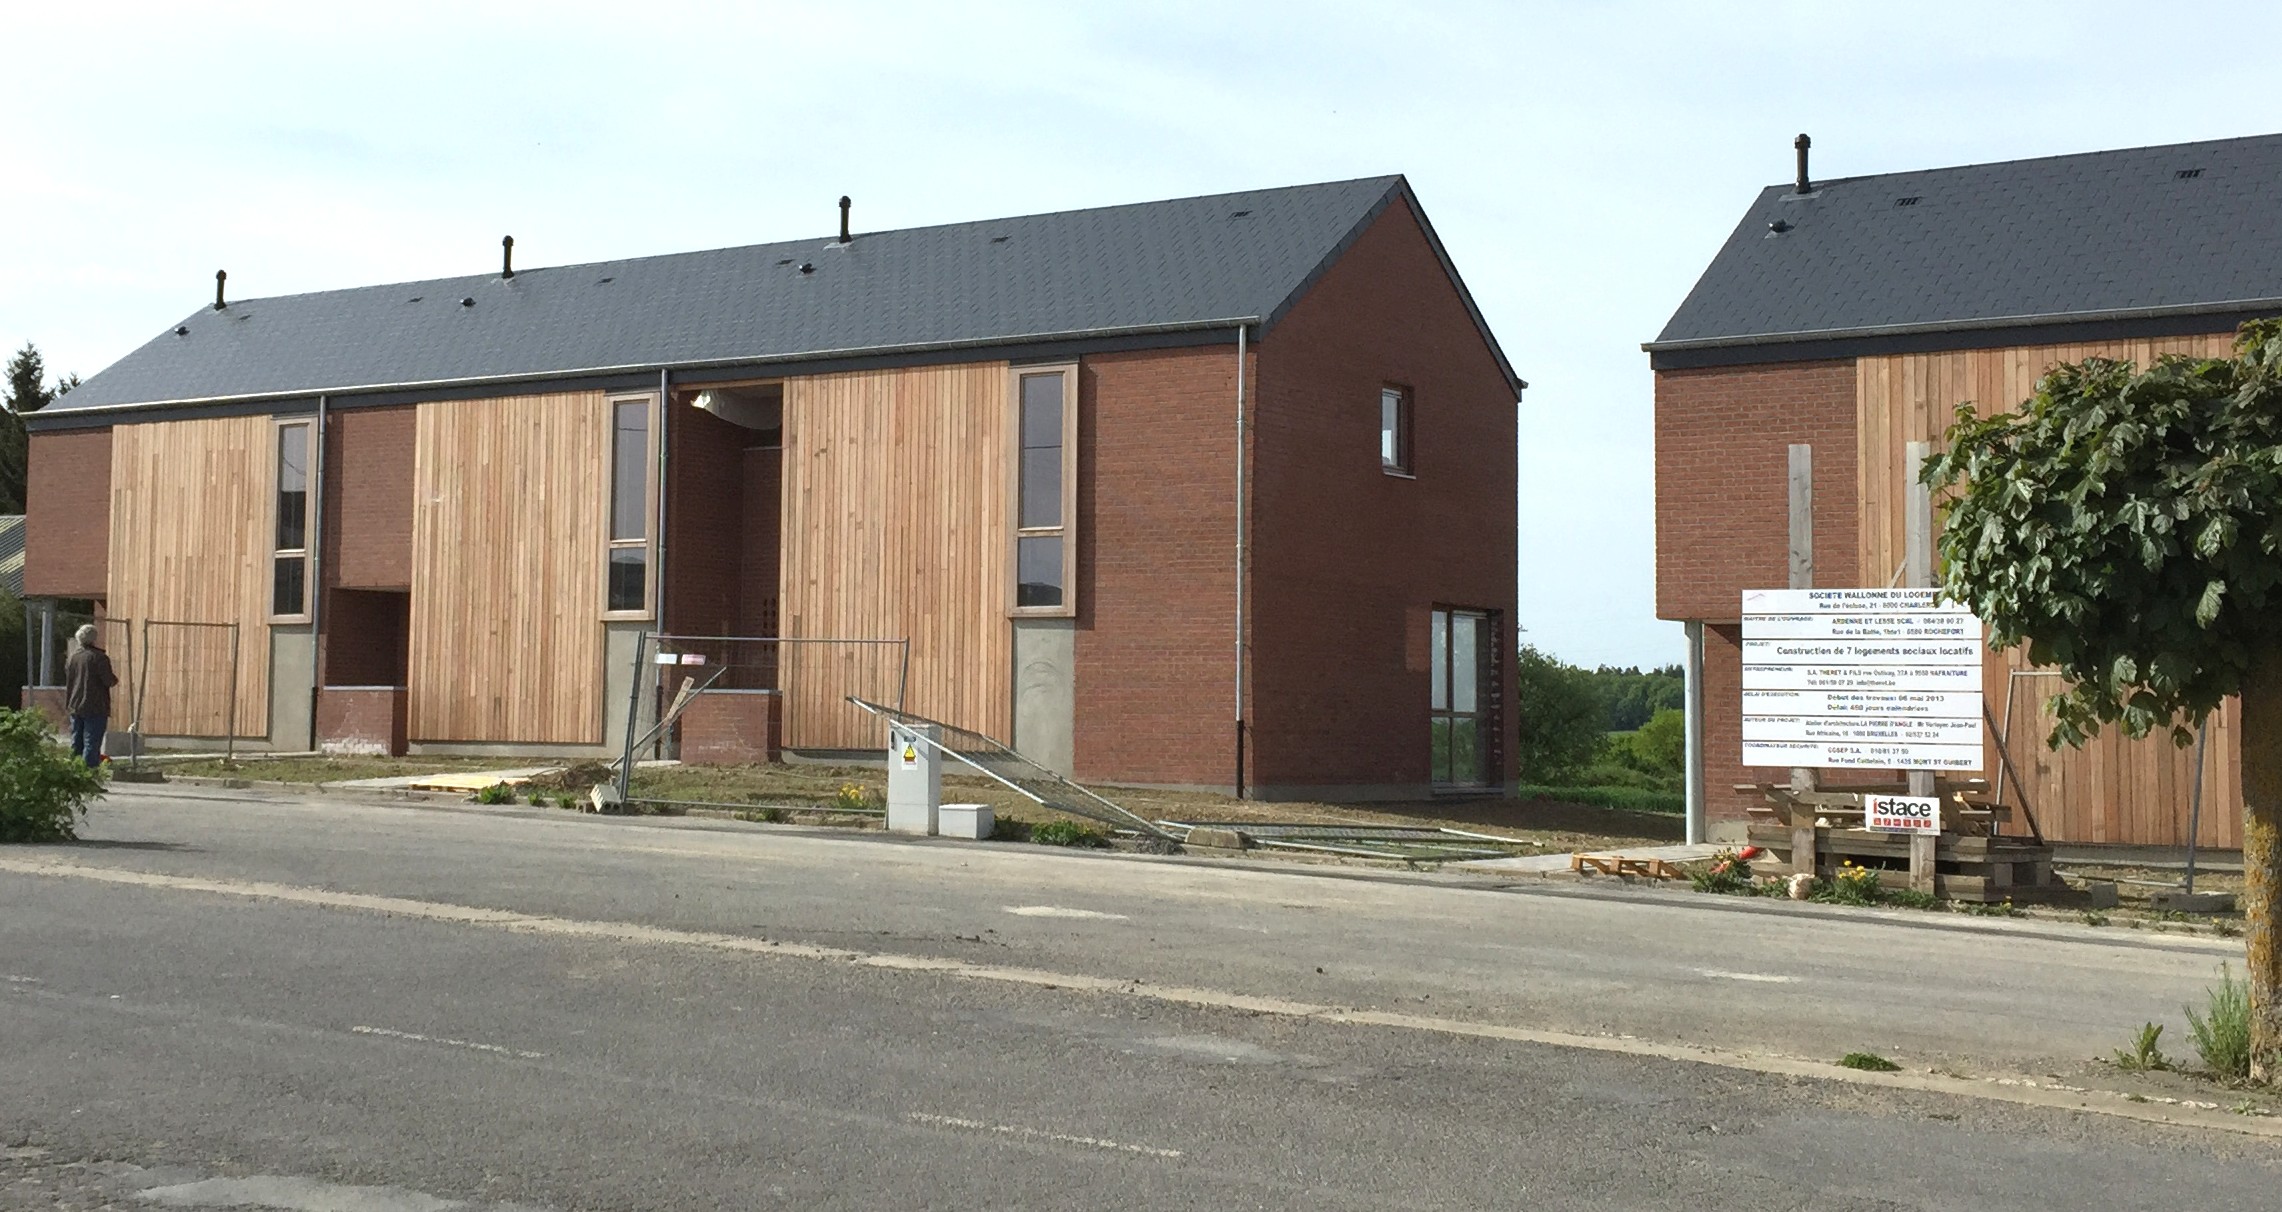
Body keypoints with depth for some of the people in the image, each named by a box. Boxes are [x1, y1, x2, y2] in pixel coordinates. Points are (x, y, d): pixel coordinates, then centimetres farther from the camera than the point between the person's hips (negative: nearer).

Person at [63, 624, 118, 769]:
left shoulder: (72, 657, 9)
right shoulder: (99, 657, -14)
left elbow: (68, 680, 15)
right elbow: (109, 681, -14)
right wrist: (115, 679, 6)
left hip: (75, 707, 7)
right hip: (95, 708, -7)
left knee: (76, 744, 13)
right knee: (91, 743, -6)